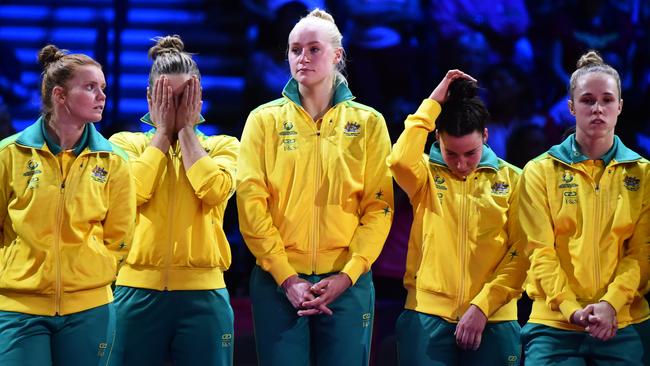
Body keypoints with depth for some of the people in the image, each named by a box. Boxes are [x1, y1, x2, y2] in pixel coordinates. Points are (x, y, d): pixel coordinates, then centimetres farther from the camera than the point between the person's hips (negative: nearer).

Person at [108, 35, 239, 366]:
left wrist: (186, 129, -2)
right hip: (138, 289, 0)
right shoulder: (126, 143, 9)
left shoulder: (222, 147, 9)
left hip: (202, 292, 0)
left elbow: (214, 190, -12)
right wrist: (163, 131, -1)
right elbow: (134, 191, -10)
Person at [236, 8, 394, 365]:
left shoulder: (368, 122, 6)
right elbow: (251, 202, -2)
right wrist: (286, 278, -11)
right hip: (278, 281, 0)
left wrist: (347, 275, -10)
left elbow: (379, 207, 2)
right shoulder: (265, 119, 5)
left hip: (346, 282, 0)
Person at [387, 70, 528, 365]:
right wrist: (433, 103, -10)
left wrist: (482, 306, -10)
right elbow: (400, 161, -19)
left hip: (492, 321, 0)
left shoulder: (511, 179, 5)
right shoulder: (426, 173, 5)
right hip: (427, 317, 0)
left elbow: (520, 254, 0)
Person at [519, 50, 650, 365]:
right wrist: (571, 309, -15)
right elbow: (540, 251, -2)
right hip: (554, 324, -1)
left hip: (622, 324, 1)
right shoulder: (541, 171, 5)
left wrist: (610, 304, -14)